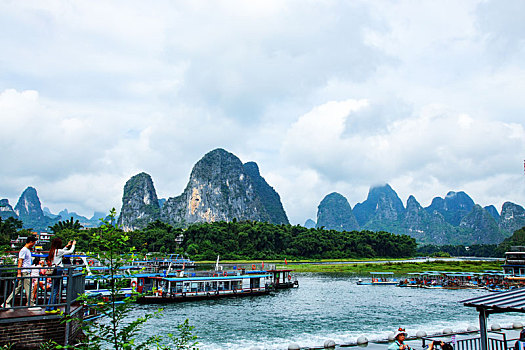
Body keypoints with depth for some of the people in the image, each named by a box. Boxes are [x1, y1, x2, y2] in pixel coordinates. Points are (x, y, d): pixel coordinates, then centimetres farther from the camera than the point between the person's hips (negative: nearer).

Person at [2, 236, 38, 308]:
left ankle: (7, 302, 15)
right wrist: (19, 273, -19)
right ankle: (30, 304, -2)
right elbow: (20, 262, -15)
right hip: (24, 272, -9)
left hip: (28, 272, 9)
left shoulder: (28, 250, 18)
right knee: (28, 289, -6)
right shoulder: (23, 250, -11)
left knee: (18, 288, 11)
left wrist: (30, 272, 22)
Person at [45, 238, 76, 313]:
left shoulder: (52, 251, 12)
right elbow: (71, 251, -4)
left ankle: (54, 308, 18)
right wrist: (73, 244, 13)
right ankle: (49, 308, -2)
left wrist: (67, 246, 37)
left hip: (53, 271, 9)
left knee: (54, 290, 13)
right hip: (58, 271, -8)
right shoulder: (58, 251, -11)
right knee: (55, 291, -3)